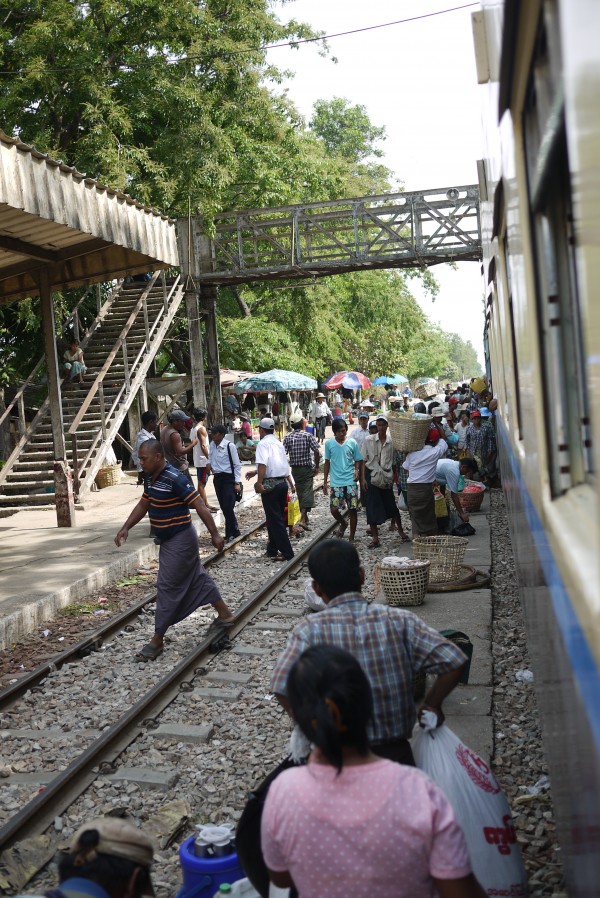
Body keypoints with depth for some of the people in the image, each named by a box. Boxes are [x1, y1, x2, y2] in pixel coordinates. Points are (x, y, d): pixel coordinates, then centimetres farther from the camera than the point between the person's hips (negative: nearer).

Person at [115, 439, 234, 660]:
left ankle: (157, 639, 3)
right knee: (197, 578, 19)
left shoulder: (176, 479, -23)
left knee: (167, 587, -5)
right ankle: (225, 614, 32)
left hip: (180, 540, -9)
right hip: (168, 540, 9)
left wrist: (215, 535, -21)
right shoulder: (150, 478, 5)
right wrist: (126, 528, 6)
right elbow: (143, 505, 17)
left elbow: (199, 506, -22)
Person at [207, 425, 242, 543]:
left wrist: (237, 483, -12)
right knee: (223, 507, 10)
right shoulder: (212, 445, 4)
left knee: (228, 507, -11)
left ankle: (230, 533, 2)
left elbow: (237, 465, -10)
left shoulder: (229, 446, -15)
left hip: (228, 478, -7)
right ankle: (234, 531, 23)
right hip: (217, 478, 7)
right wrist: (209, 463, 4)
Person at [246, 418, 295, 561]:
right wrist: (255, 472, 39)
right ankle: (272, 549, 27)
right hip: (283, 483, 8)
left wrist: (259, 482, -26)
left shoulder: (263, 444, -8)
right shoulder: (278, 443, 17)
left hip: (270, 485, -8)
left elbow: (263, 464, -24)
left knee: (275, 519, -4)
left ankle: (287, 553, -5)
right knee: (277, 518, 17)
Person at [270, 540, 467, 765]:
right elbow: (452, 662, -9)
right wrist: (431, 706, 8)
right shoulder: (398, 620, -5)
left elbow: (283, 688, -21)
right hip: (396, 753, 3)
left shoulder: (310, 630, -11)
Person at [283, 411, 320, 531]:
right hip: (307, 468, -4)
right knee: (307, 491, -4)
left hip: (295, 468, 4)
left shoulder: (287, 438, -1)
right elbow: (316, 451, -14)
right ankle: (303, 518, -17)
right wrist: (316, 466, -2)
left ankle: (304, 517, 26)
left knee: (300, 492, 16)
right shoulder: (308, 435, -9)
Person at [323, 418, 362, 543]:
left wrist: (356, 470, -12)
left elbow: (357, 460, 10)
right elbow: (327, 463, 10)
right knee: (333, 509, -7)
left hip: (351, 482, 0)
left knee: (353, 509, -1)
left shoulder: (352, 443, 1)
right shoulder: (329, 443, 2)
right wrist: (325, 482, 9)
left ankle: (351, 538, 14)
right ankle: (343, 524, 27)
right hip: (336, 482, 0)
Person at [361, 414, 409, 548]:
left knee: (391, 505, 8)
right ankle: (375, 538, 9)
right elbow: (364, 460, 1)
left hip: (386, 477, 0)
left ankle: (401, 532, 25)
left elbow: (394, 462, 5)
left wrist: (396, 479, 3)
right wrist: (363, 478, -5)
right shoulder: (369, 440, -2)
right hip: (372, 475, 0)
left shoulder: (392, 441, -1)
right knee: (372, 507, 1)